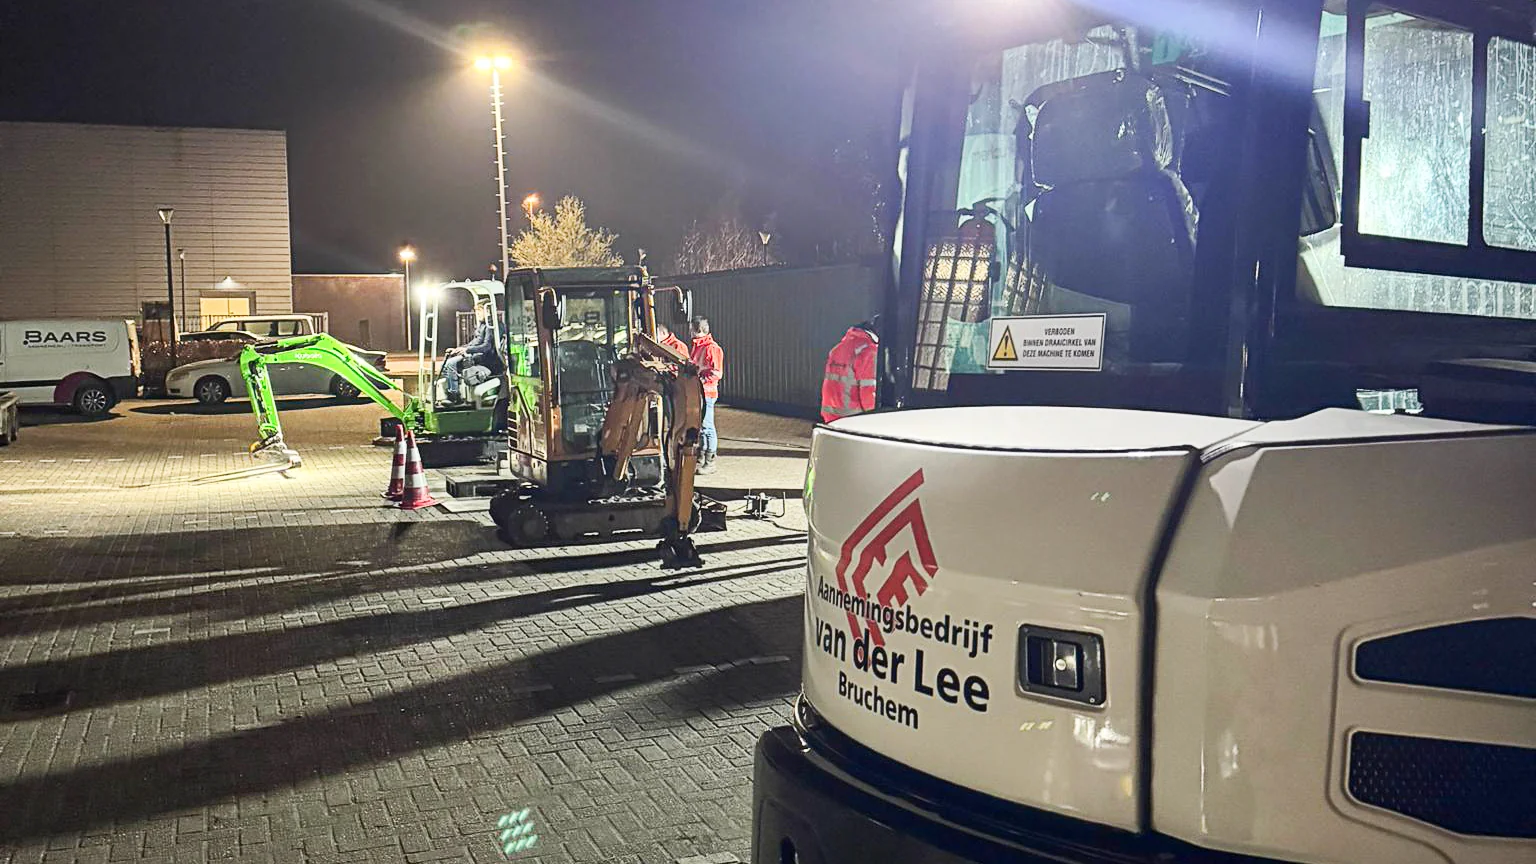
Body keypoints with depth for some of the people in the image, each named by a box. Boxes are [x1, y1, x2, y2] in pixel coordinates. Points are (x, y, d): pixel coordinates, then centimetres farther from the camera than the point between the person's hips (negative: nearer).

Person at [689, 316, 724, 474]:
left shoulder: (712, 348, -12)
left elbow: (717, 373, -16)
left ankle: (710, 463, 0)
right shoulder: (695, 347, 18)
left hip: (706, 393, -9)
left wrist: (701, 380, -22)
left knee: (707, 427, -5)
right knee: (699, 427, 14)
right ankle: (701, 460, 22)